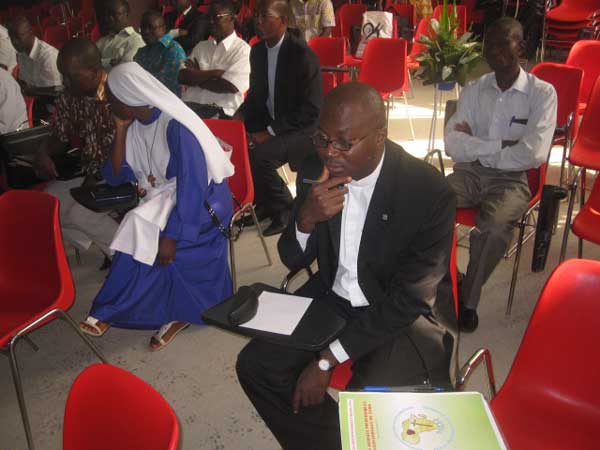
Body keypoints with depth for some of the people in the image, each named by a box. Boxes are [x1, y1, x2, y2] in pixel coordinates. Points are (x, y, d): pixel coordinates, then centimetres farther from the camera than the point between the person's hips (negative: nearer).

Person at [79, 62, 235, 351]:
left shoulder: (176, 125, -23)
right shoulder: (133, 122, 2)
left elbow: (192, 187, -26)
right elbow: (115, 176, 0)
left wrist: (171, 235, -29)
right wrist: (121, 129, -7)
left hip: (198, 202, -7)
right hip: (160, 197, 7)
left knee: (142, 230, -28)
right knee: (139, 230, -23)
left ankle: (111, 311, -10)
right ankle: (177, 312, -7)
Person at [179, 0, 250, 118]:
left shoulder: (242, 49, 1)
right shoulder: (201, 46, 17)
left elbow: (230, 86, -11)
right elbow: (183, 77, 5)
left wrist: (197, 76, 1)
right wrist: (214, 73, -7)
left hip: (221, 112, -5)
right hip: (191, 105, 5)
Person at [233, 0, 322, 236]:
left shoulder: (302, 54, -18)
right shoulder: (257, 50, 5)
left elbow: (311, 110, -21)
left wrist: (270, 132, -24)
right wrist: (240, 115, -5)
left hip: (301, 128, -7)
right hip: (269, 123, 7)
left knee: (259, 155, -30)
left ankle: (284, 209, -5)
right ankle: (262, 201, 7)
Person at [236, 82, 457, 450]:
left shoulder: (430, 192, -23)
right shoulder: (315, 171, -9)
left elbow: (408, 300, -19)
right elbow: (293, 260, 0)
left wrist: (328, 360, -20)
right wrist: (306, 219, -24)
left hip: (402, 315, -4)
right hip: (332, 300, 5)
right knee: (255, 365, -8)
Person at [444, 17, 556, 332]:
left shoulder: (542, 92, -1)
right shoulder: (473, 90, 10)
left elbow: (534, 154, -14)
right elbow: (453, 145, -3)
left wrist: (476, 145, -6)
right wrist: (503, 145, -11)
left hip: (511, 179, -3)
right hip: (469, 173, 3)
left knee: (495, 227, -35)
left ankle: (468, 298, -10)